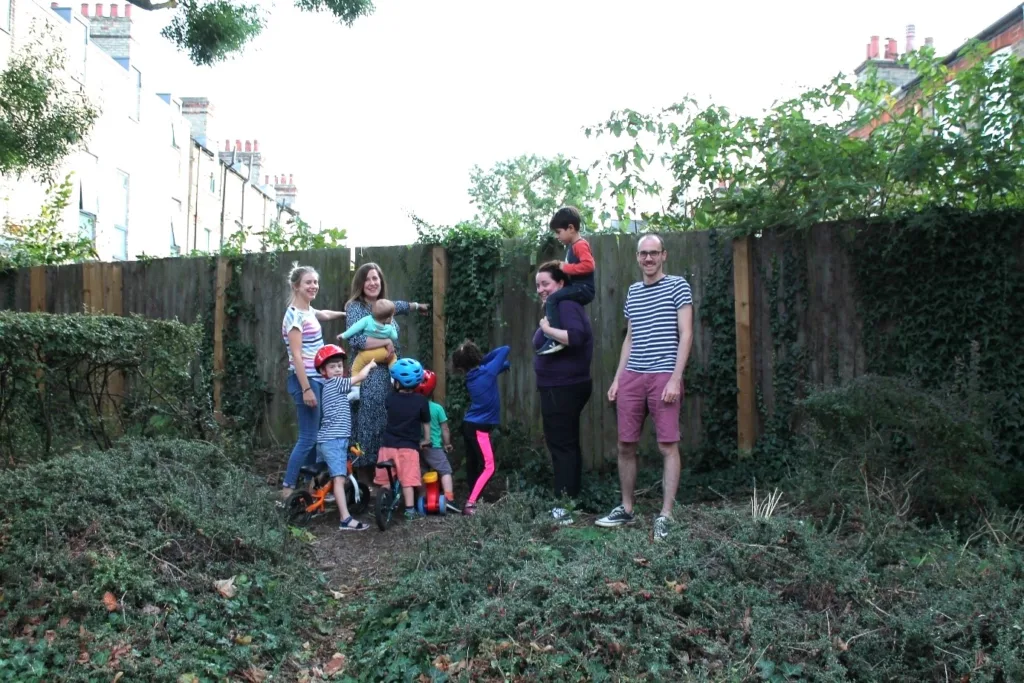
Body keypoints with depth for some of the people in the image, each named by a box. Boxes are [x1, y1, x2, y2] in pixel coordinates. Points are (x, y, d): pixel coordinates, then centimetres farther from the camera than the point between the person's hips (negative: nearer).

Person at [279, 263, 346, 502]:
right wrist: (306, 389, -22)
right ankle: (287, 491, -3)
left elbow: (325, 315, 38)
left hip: (316, 378, 9)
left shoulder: (308, 311, 12)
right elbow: (296, 355, -19)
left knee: (315, 435, 12)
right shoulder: (295, 315, -14)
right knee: (308, 437, -8)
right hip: (305, 380, -9)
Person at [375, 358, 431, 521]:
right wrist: (426, 439, 19)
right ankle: (410, 510, 2)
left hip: (388, 444, 2)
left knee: (385, 480, 12)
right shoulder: (421, 400, -3)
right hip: (409, 446, -1)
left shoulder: (390, 398, 1)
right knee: (407, 480, 1)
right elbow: (426, 423, 6)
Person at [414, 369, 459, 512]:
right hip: (433, 447, -4)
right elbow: (445, 429, -3)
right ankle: (449, 499, -10)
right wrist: (447, 444, 11)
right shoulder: (437, 408, -10)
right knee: (445, 471, 2)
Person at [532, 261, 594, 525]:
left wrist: (547, 329, -25)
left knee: (560, 445, -8)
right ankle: (571, 501, 23)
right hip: (565, 387, 11)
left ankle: (564, 508, -5)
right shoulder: (560, 306, 17)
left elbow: (576, 336, -32)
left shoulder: (565, 305, -15)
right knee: (568, 443, 15)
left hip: (562, 388, -11)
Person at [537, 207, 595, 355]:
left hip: (583, 288, -11)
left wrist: (565, 267, -20)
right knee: (548, 303, 18)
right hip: (576, 288, 11)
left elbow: (588, 264, -28)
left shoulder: (580, 245, -14)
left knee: (552, 299, -26)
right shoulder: (571, 246, 16)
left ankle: (556, 340, -30)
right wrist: (561, 266, 9)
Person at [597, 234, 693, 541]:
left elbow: (686, 334, -6)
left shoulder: (677, 285, -1)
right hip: (632, 377, 6)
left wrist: (676, 378, -14)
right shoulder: (633, 291, 15)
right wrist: (617, 378, 14)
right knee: (625, 445, 8)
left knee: (668, 446, -2)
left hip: (663, 376, -5)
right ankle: (626, 509, 21)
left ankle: (665, 516, 4)